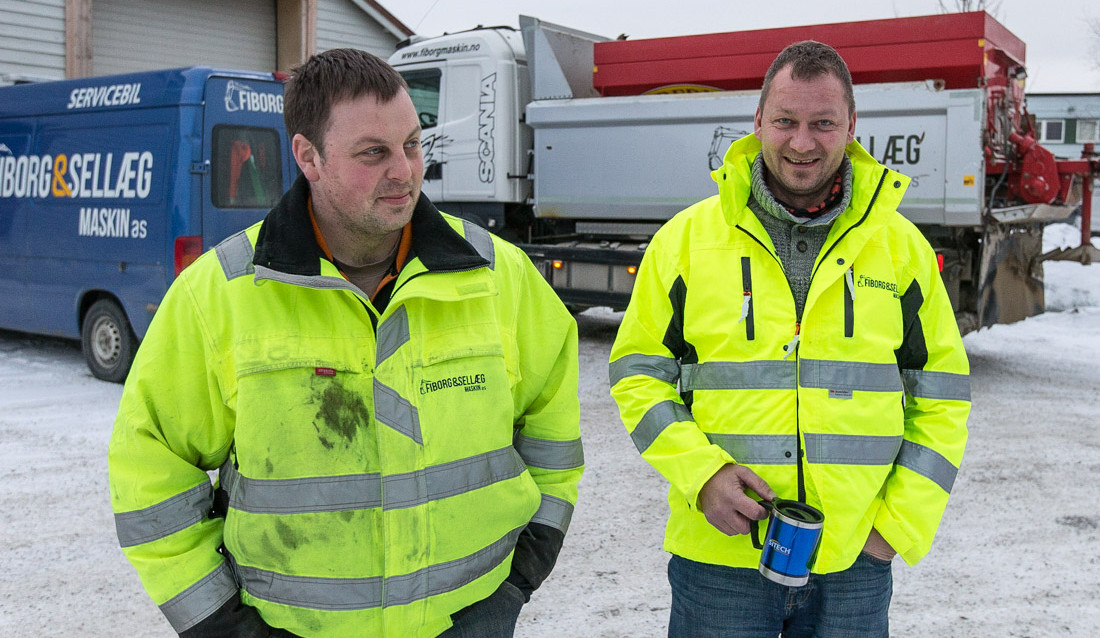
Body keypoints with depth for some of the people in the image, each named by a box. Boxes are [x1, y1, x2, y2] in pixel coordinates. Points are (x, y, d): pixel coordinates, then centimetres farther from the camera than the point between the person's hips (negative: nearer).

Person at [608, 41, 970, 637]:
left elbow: (940, 395, 8)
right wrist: (701, 473, -13)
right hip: (718, 551, -1)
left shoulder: (903, 246, 3)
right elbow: (639, 373, 2)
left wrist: (901, 521, -1)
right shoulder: (686, 237, -2)